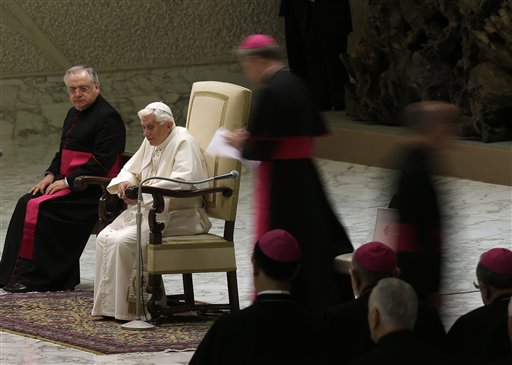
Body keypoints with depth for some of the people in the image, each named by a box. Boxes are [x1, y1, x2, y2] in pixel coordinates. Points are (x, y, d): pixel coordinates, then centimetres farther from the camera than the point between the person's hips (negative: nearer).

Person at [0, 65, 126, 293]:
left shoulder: (107, 117, -11)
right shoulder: (74, 114, 19)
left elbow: (101, 162, -18)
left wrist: (67, 181, -18)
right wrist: (51, 175, 7)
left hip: (92, 189, -9)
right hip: (68, 183, 9)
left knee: (37, 207, -22)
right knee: (27, 203, -9)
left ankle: (36, 279, -17)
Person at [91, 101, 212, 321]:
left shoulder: (183, 143, -11)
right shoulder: (151, 143, 16)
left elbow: (182, 181, -27)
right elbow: (131, 169, 25)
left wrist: (142, 192, -30)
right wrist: (125, 182, -2)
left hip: (177, 216, -9)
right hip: (148, 211, 9)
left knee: (123, 241, -26)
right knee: (105, 238, -9)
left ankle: (124, 307, -19)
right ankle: (106, 305, -8)